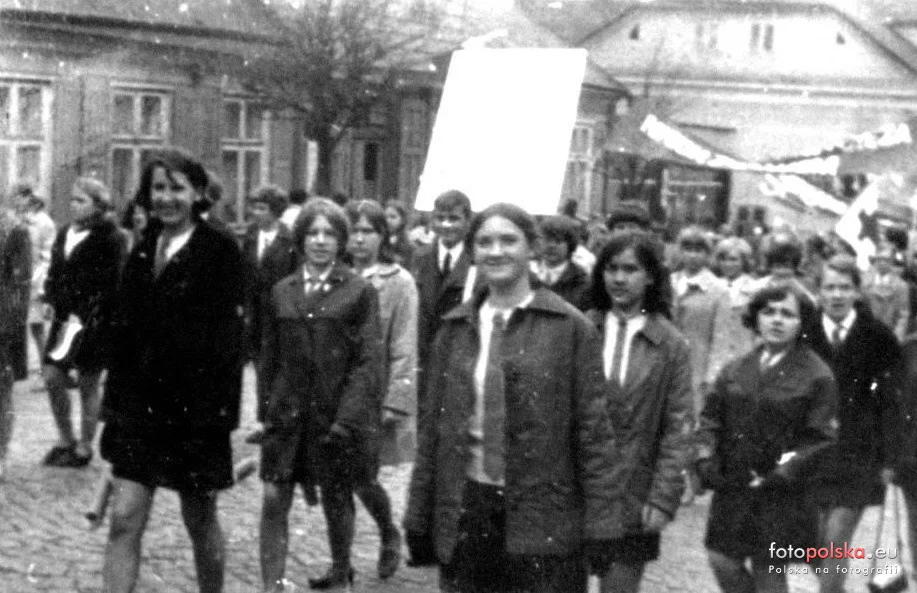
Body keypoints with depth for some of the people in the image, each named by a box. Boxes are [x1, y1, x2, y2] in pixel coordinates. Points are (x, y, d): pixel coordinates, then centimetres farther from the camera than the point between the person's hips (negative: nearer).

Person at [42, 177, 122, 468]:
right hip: (64, 318, 6)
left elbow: (110, 285, -12)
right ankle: (65, 440, 20)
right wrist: (54, 303, -2)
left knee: (88, 384, 3)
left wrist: (83, 316, -17)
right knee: (52, 377, 3)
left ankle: (84, 448, 13)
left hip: (93, 322, -6)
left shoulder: (108, 238, -8)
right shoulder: (64, 234, 13)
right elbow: (54, 275, 16)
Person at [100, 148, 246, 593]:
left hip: (196, 407, -4)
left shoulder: (221, 252, -8)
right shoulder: (142, 252, 10)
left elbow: (225, 338, -14)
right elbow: (124, 334, 11)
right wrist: (115, 401, 7)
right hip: (140, 406, 5)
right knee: (125, 519, 0)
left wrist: (217, 413, -18)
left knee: (200, 520, 10)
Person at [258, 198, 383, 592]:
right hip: (287, 413, 3)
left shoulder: (359, 292, -4)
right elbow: (271, 357, 12)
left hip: (337, 415, -2)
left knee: (336, 500, 12)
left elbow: (369, 360, -9)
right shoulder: (282, 292, 7)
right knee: (274, 500, -6)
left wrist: (348, 418, -16)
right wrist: (270, 406, 6)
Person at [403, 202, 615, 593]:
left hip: (543, 521, -3)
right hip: (465, 513, 4)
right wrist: (419, 516, 8)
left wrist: (599, 523, -10)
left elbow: (593, 428, -6)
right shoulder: (455, 329, 8)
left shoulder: (569, 327, -4)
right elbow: (433, 424, 11)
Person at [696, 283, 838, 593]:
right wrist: (706, 459, -4)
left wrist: (783, 474, -17)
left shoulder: (817, 376, -6)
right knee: (722, 561, 2)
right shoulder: (736, 369, 8)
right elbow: (711, 418, 11)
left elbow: (820, 438, -9)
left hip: (781, 494, -4)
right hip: (732, 487, 4)